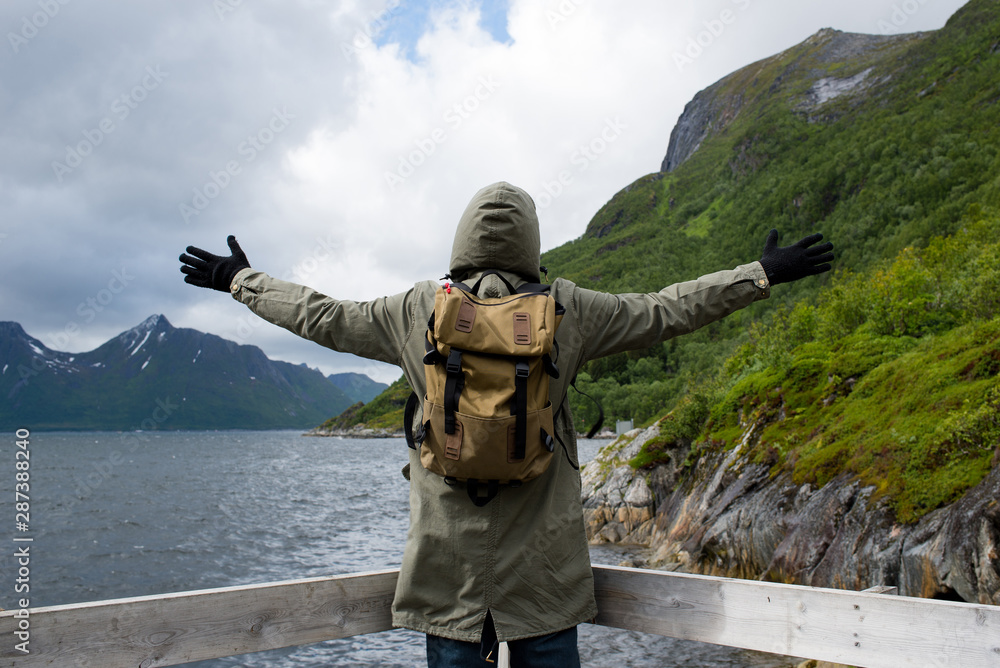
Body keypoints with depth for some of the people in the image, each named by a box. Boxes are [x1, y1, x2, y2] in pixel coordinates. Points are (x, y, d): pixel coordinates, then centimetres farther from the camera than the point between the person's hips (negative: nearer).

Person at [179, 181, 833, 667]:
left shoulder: (418, 309, -2)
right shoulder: (567, 308, -4)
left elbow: (321, 316, 8)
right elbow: (665, 311, 2)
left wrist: (240, 279, 24)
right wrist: (763, 275, 13)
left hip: (448, 551, 0)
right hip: (542, 552, 0)